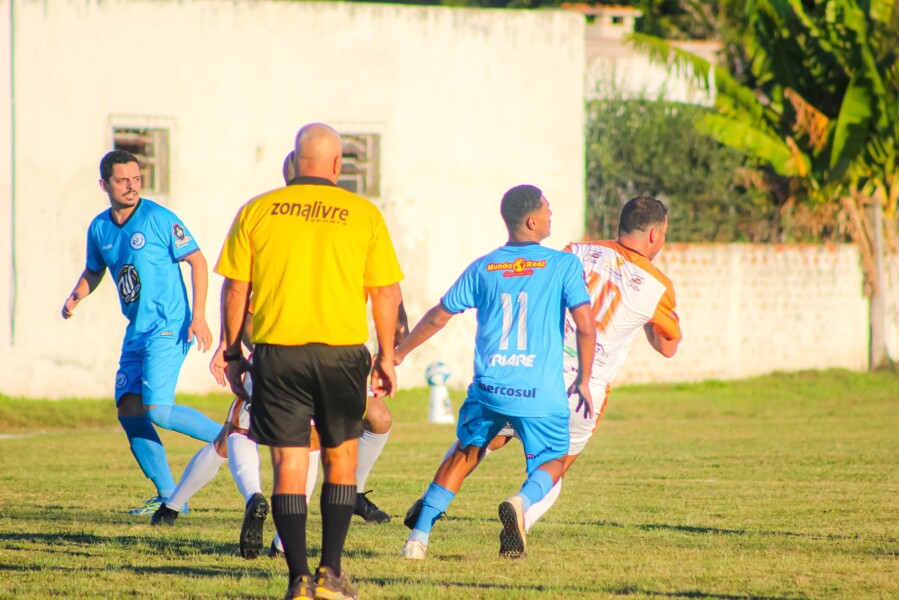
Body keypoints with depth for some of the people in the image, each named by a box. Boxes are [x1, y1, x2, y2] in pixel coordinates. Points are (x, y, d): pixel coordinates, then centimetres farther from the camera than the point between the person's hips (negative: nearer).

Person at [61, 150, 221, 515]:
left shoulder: (159, 219, -10)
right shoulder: (99, 229, 8)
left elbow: (197, 261, -7)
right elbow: (94, 271, 25)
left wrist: (198, 316, -14)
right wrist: (75, 297, 4)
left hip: (168, 329, -7)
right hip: (136, 331, 7)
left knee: (158, 409, -19)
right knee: (129, 410, 2)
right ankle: (168, 496, 9)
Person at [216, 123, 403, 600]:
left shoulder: (256, 212, 2)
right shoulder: (363, 214, 1)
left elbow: (235, 289, 4)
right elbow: (386, 292, 2)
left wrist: (232, 354, 12)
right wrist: (386, 356, 12)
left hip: (277, 351, 0)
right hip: (342, 349, 0)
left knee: (288, 466, 3)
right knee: (341, 457, 15)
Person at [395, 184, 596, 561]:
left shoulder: (483, 269, 7)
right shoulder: (563, 265, -1)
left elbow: (438, 318, 13)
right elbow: (585, 327, -8)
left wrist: (398, 353, 26)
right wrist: (584, 380, 5)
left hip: (489, 389, 3)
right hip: (542, 394, -2)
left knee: (464, 455, 22)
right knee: (551, 462, 17)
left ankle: (419, 536, 13)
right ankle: (522, 502, -17)